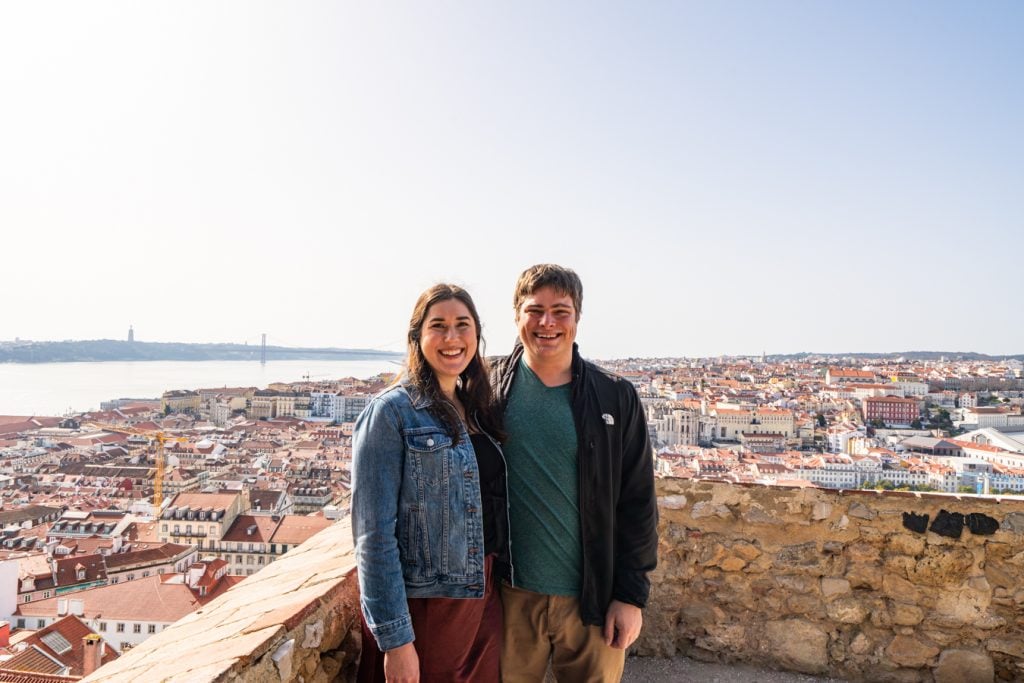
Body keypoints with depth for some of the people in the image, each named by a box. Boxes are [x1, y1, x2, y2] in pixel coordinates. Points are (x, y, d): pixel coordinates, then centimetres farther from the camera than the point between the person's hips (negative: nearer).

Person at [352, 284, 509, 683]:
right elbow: (375, 534, -16)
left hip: (484, 597, 6)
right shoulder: (391, 411, -13)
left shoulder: (478, 410, 6)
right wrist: (395, 638, -17)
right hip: (422, 605, -6)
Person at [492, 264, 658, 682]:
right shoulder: (490, 391, -4)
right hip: (511, 596, 0)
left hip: (595, 598, 0)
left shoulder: (616, 398, -4)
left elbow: (637, 503, -1)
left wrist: (631, 594, -3)